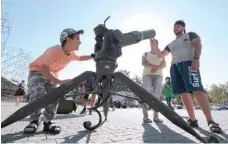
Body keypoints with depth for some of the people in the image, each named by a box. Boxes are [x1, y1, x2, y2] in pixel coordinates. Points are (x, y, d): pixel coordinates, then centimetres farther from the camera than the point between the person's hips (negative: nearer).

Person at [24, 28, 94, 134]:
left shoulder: (72, 54, -12)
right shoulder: (54, 50, -35)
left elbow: (80, 58, 13)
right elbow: (44, 69, -37)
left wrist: (92, 56, 1)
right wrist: (60, 81, -44)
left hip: (52, 74, 6)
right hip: (37, 71, -5)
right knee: (37, 95, -22)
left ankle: (48, 122, -2)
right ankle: (34, 121, -5)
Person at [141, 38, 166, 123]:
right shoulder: (146, 54, 19)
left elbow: (164, 64, 5)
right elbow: (143, 63, 0)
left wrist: (157, 67, -17)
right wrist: (153, 66, -17)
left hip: (158, 75, 2)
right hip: (147, 74, -1)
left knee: (157, 95, -9)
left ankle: (156, 116, -5)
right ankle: (145, 116, -17)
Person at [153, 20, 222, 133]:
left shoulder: (190, 35, 17)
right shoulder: (171, 44, 32)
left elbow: (198, 45, 0)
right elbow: (161, 54, 32)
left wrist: (196, 58, -18)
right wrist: (154, 46, 17)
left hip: (188, 63, -5)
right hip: (174, 67, 6)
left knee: (197, 90, -19)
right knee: (184, 93, -3)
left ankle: (210, 121, -20)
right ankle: (192, 120, 1)